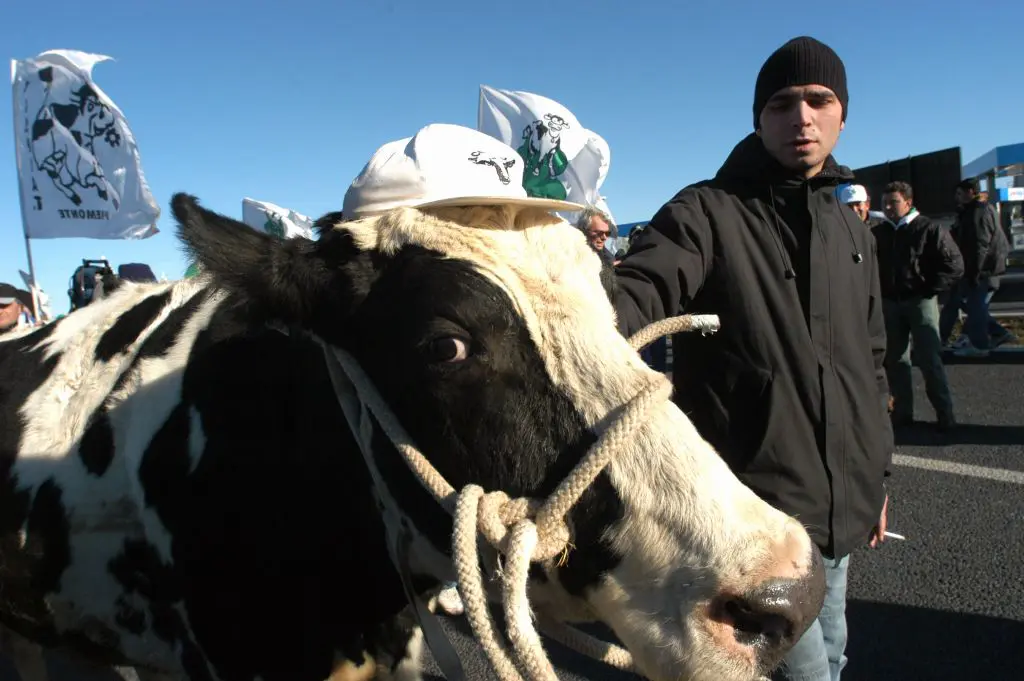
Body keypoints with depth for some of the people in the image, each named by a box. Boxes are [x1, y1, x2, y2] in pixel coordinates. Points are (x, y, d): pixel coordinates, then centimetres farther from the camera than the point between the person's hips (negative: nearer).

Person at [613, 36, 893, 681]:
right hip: (752, 505, -7)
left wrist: (876, 474, 19)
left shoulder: (853, 231, 11)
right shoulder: (706, 212, -10)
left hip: (841, 505, 7)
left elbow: (871, 363, 17)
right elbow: (640, 290, -28)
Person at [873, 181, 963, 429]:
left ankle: (945, 414, 3)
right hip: (889, 304, 5)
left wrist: (931, 289, -10)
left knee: (930, 359, -6)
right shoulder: (878, 233, 9)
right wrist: (877, 292, 4)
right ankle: (902, 412, 17)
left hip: (920, 302, -5)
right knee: (895, 360, 8)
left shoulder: (929, 229, -5)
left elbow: (954, 264, -6)